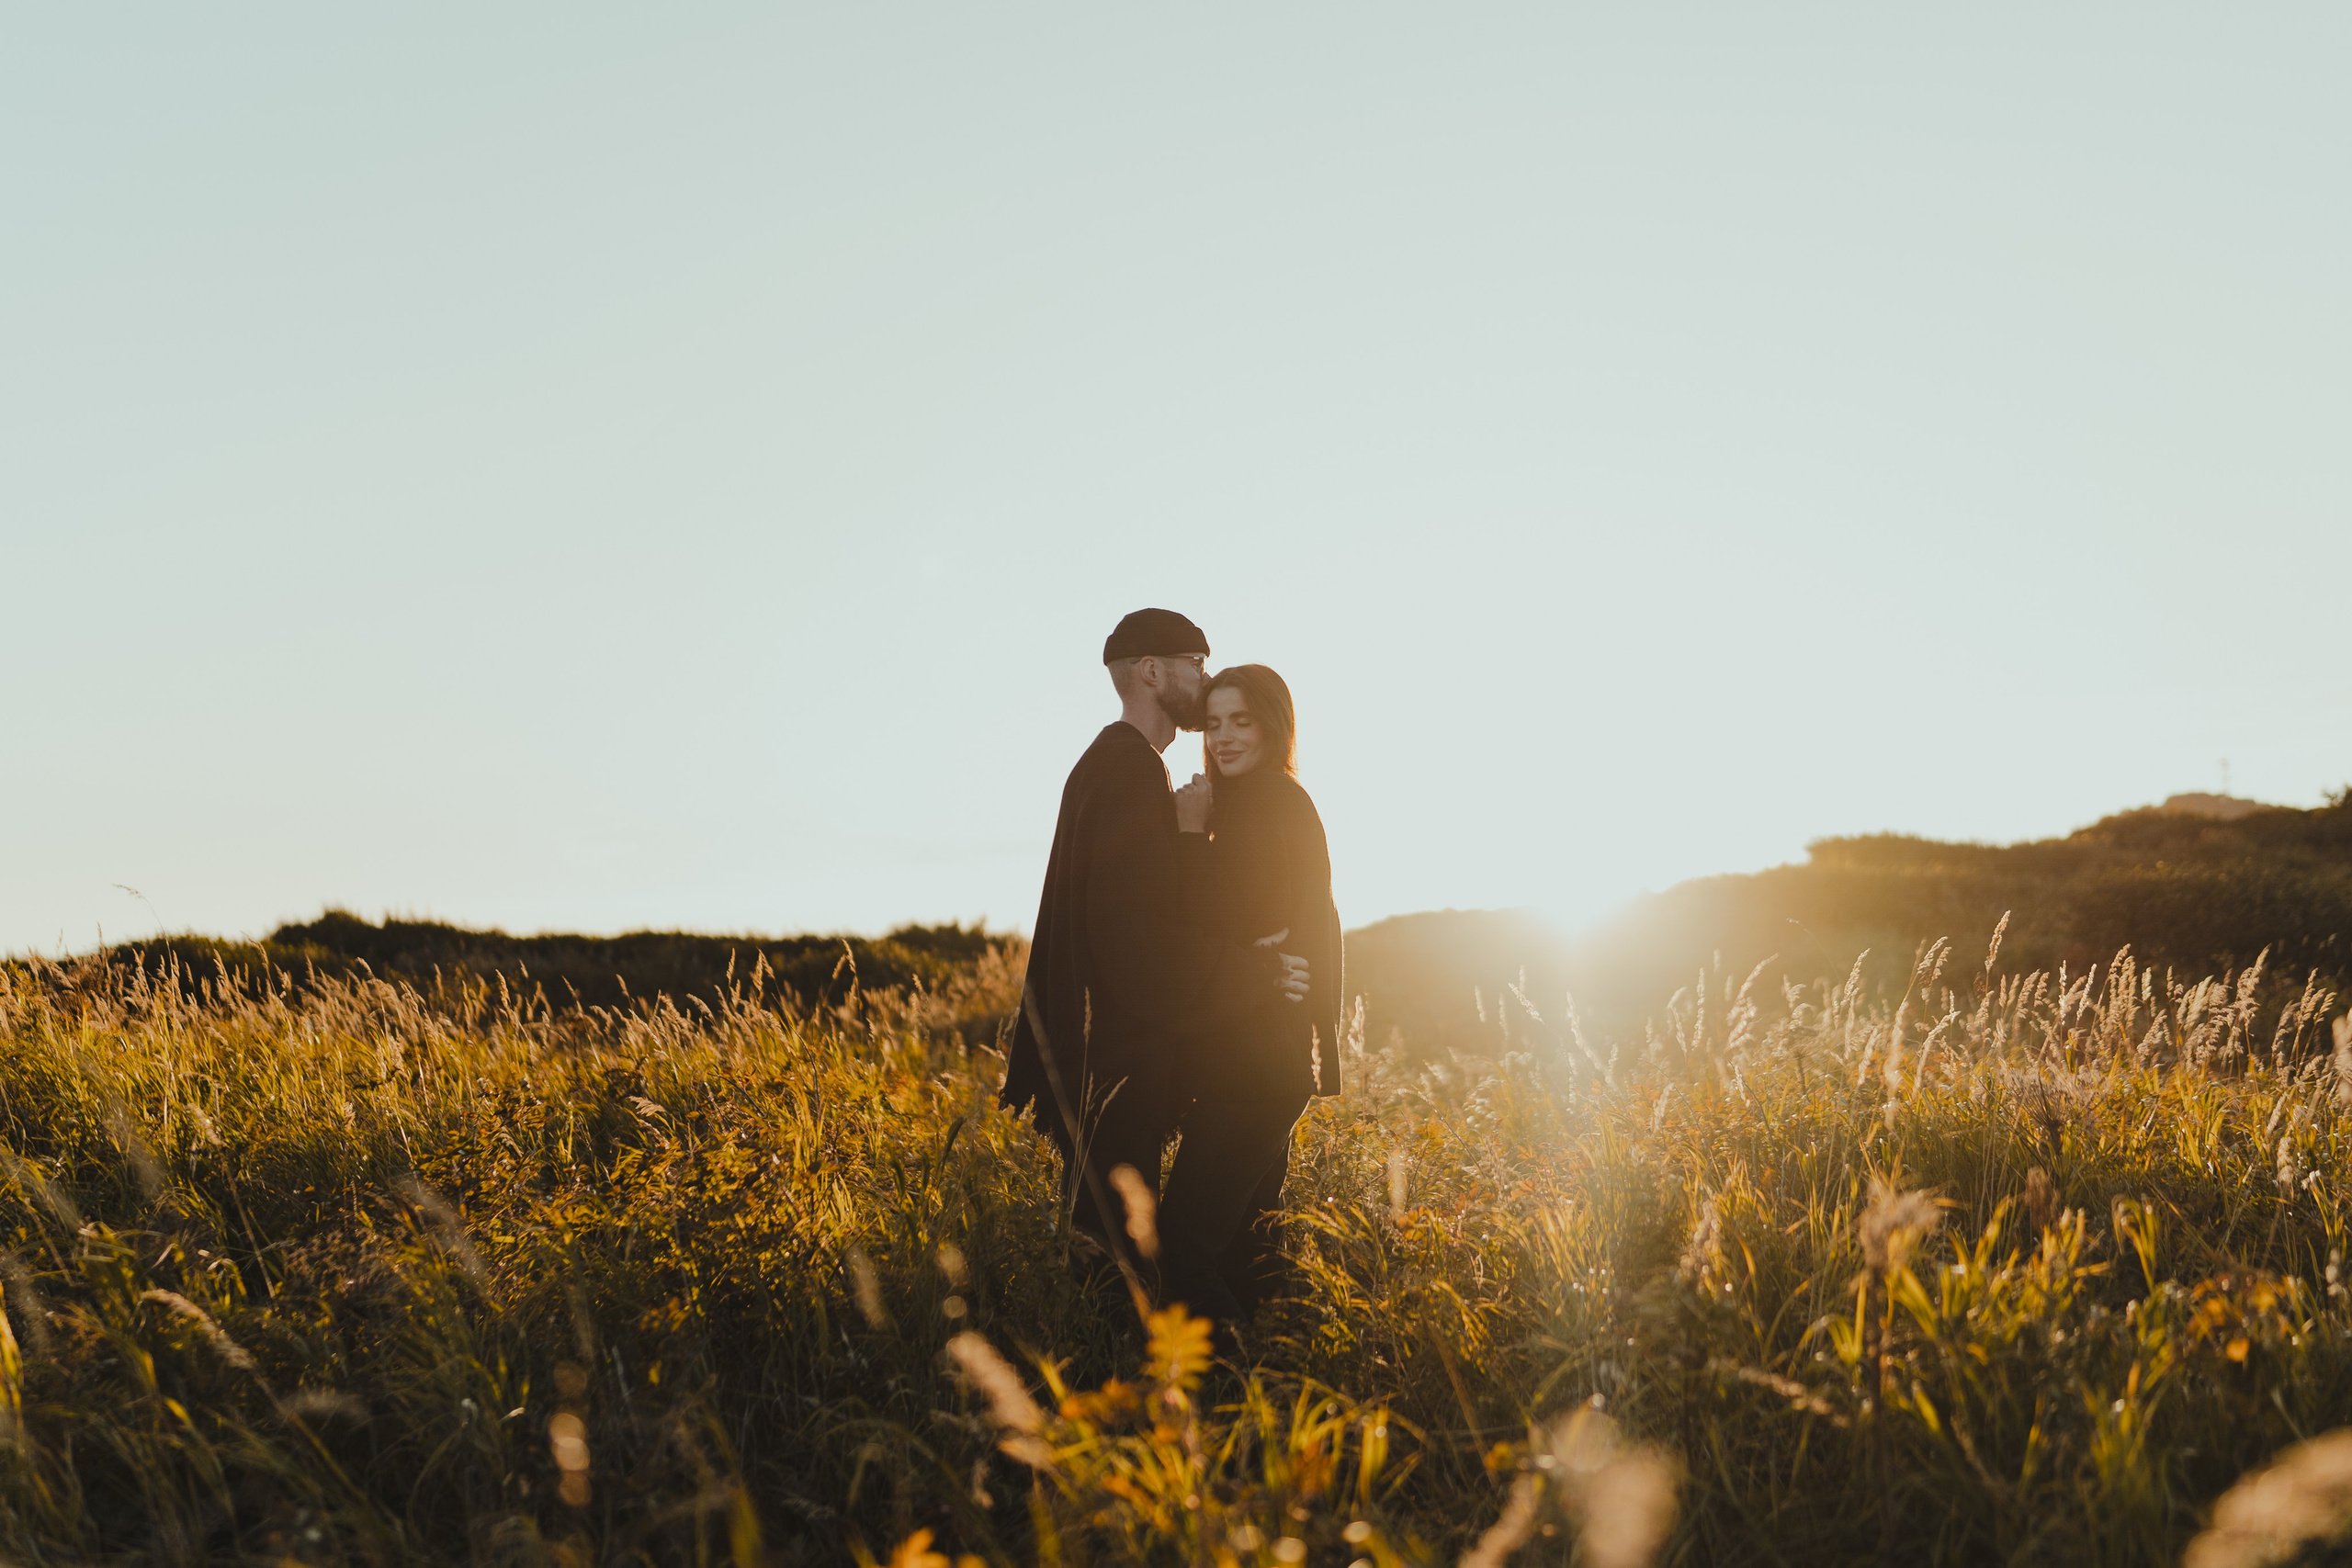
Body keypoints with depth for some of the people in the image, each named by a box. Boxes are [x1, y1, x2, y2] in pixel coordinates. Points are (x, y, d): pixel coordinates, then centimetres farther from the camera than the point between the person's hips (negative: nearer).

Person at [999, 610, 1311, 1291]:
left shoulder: (1111, 766, 16)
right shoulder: (1129, 774, -18)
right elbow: (1140, 935, -24)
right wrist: (1252, 971, -19)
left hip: (1113, 1042, 10)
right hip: (1125, 1053, -10)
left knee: (1107, 1214, 16)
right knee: (1116, 1233, -2)